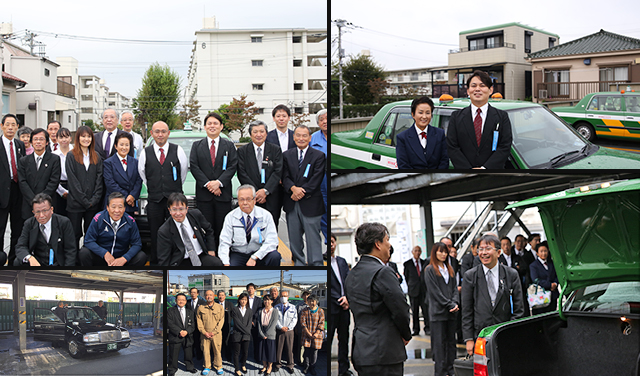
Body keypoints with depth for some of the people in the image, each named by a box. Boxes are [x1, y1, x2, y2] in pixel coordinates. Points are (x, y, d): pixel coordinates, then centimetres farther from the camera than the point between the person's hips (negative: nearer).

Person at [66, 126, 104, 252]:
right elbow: (73, 181, -6)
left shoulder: (96, 157, 12)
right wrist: (84, 200, -12)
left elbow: (99, 179, 6)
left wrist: (95, 199, -7)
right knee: (75, 234, 0)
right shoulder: (72, 156, 0)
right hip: (76, 203, -3)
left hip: (93, 204, 3)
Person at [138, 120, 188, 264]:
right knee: (155, 236, 6)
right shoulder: (145, 153, 6)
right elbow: (142, 174, 14)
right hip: (154, 201, 1)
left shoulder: (178, 151, 2)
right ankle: (155, 263, 14)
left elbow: (183, 172, 10)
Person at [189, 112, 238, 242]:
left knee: (222, 230, 0)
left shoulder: (229, 146, 9)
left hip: (223, 194, 0)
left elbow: (233, 166, 0)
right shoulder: (197, 146, 10)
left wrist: (219, 182, -14)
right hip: (203, 194, 0)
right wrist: (207, 184, -11)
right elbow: (193, 167, 1)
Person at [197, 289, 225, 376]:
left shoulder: (220, 308, 4)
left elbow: (221, 321, 0)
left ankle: (218, 367, 12)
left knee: (217, 350, 0)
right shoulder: (201, 308, 7)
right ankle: (207, 367, 15)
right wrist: (204, 332, -6)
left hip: (216, 334, -1)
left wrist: (214, 332, -8)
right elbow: (199, 321, 5)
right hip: (205, 334, 1)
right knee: (206, 351, 3)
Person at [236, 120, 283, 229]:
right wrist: (255, 192, -11)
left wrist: (265, 191, -13)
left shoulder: (275, 150, 8)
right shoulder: (242, 151, 6)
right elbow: (242, 174, -1)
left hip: (272, 198, 1)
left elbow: (278, 172, -1)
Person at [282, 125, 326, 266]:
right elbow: (285, 177, 2)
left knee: (313, 238, -4)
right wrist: (293, 188, -17)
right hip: (291, 203, 4)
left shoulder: (319, 156, 1)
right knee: (294, 238, 10)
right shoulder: (287, 155, 11)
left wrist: (302, 192, -15)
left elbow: (316, 180, -7)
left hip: (310, 203, -4)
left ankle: (316, 264, 0)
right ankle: (299, 263, 20)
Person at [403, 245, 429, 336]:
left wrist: (427, 287, 6)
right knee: (415, 311, 2)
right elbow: (406, 276, 11)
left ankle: (427, 328, 0)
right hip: (413, 290, -1)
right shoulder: (407, 263, 5)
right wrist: (410, 287, 7)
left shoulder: (424, 262, 10)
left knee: (426, 308, -7)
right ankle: (416, 329, 9)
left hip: (424, 290, 1)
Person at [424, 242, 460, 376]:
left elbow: (454, 288, 12)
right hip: (438, 311, -6)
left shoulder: (450, 269, 17)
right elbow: (435, 291, -9)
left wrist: (455, 303, -6)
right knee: (439, 342, -4)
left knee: (451, 340, 8)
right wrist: (450, 305, -13)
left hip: (452, 311, 6)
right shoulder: (430, 270, -2)